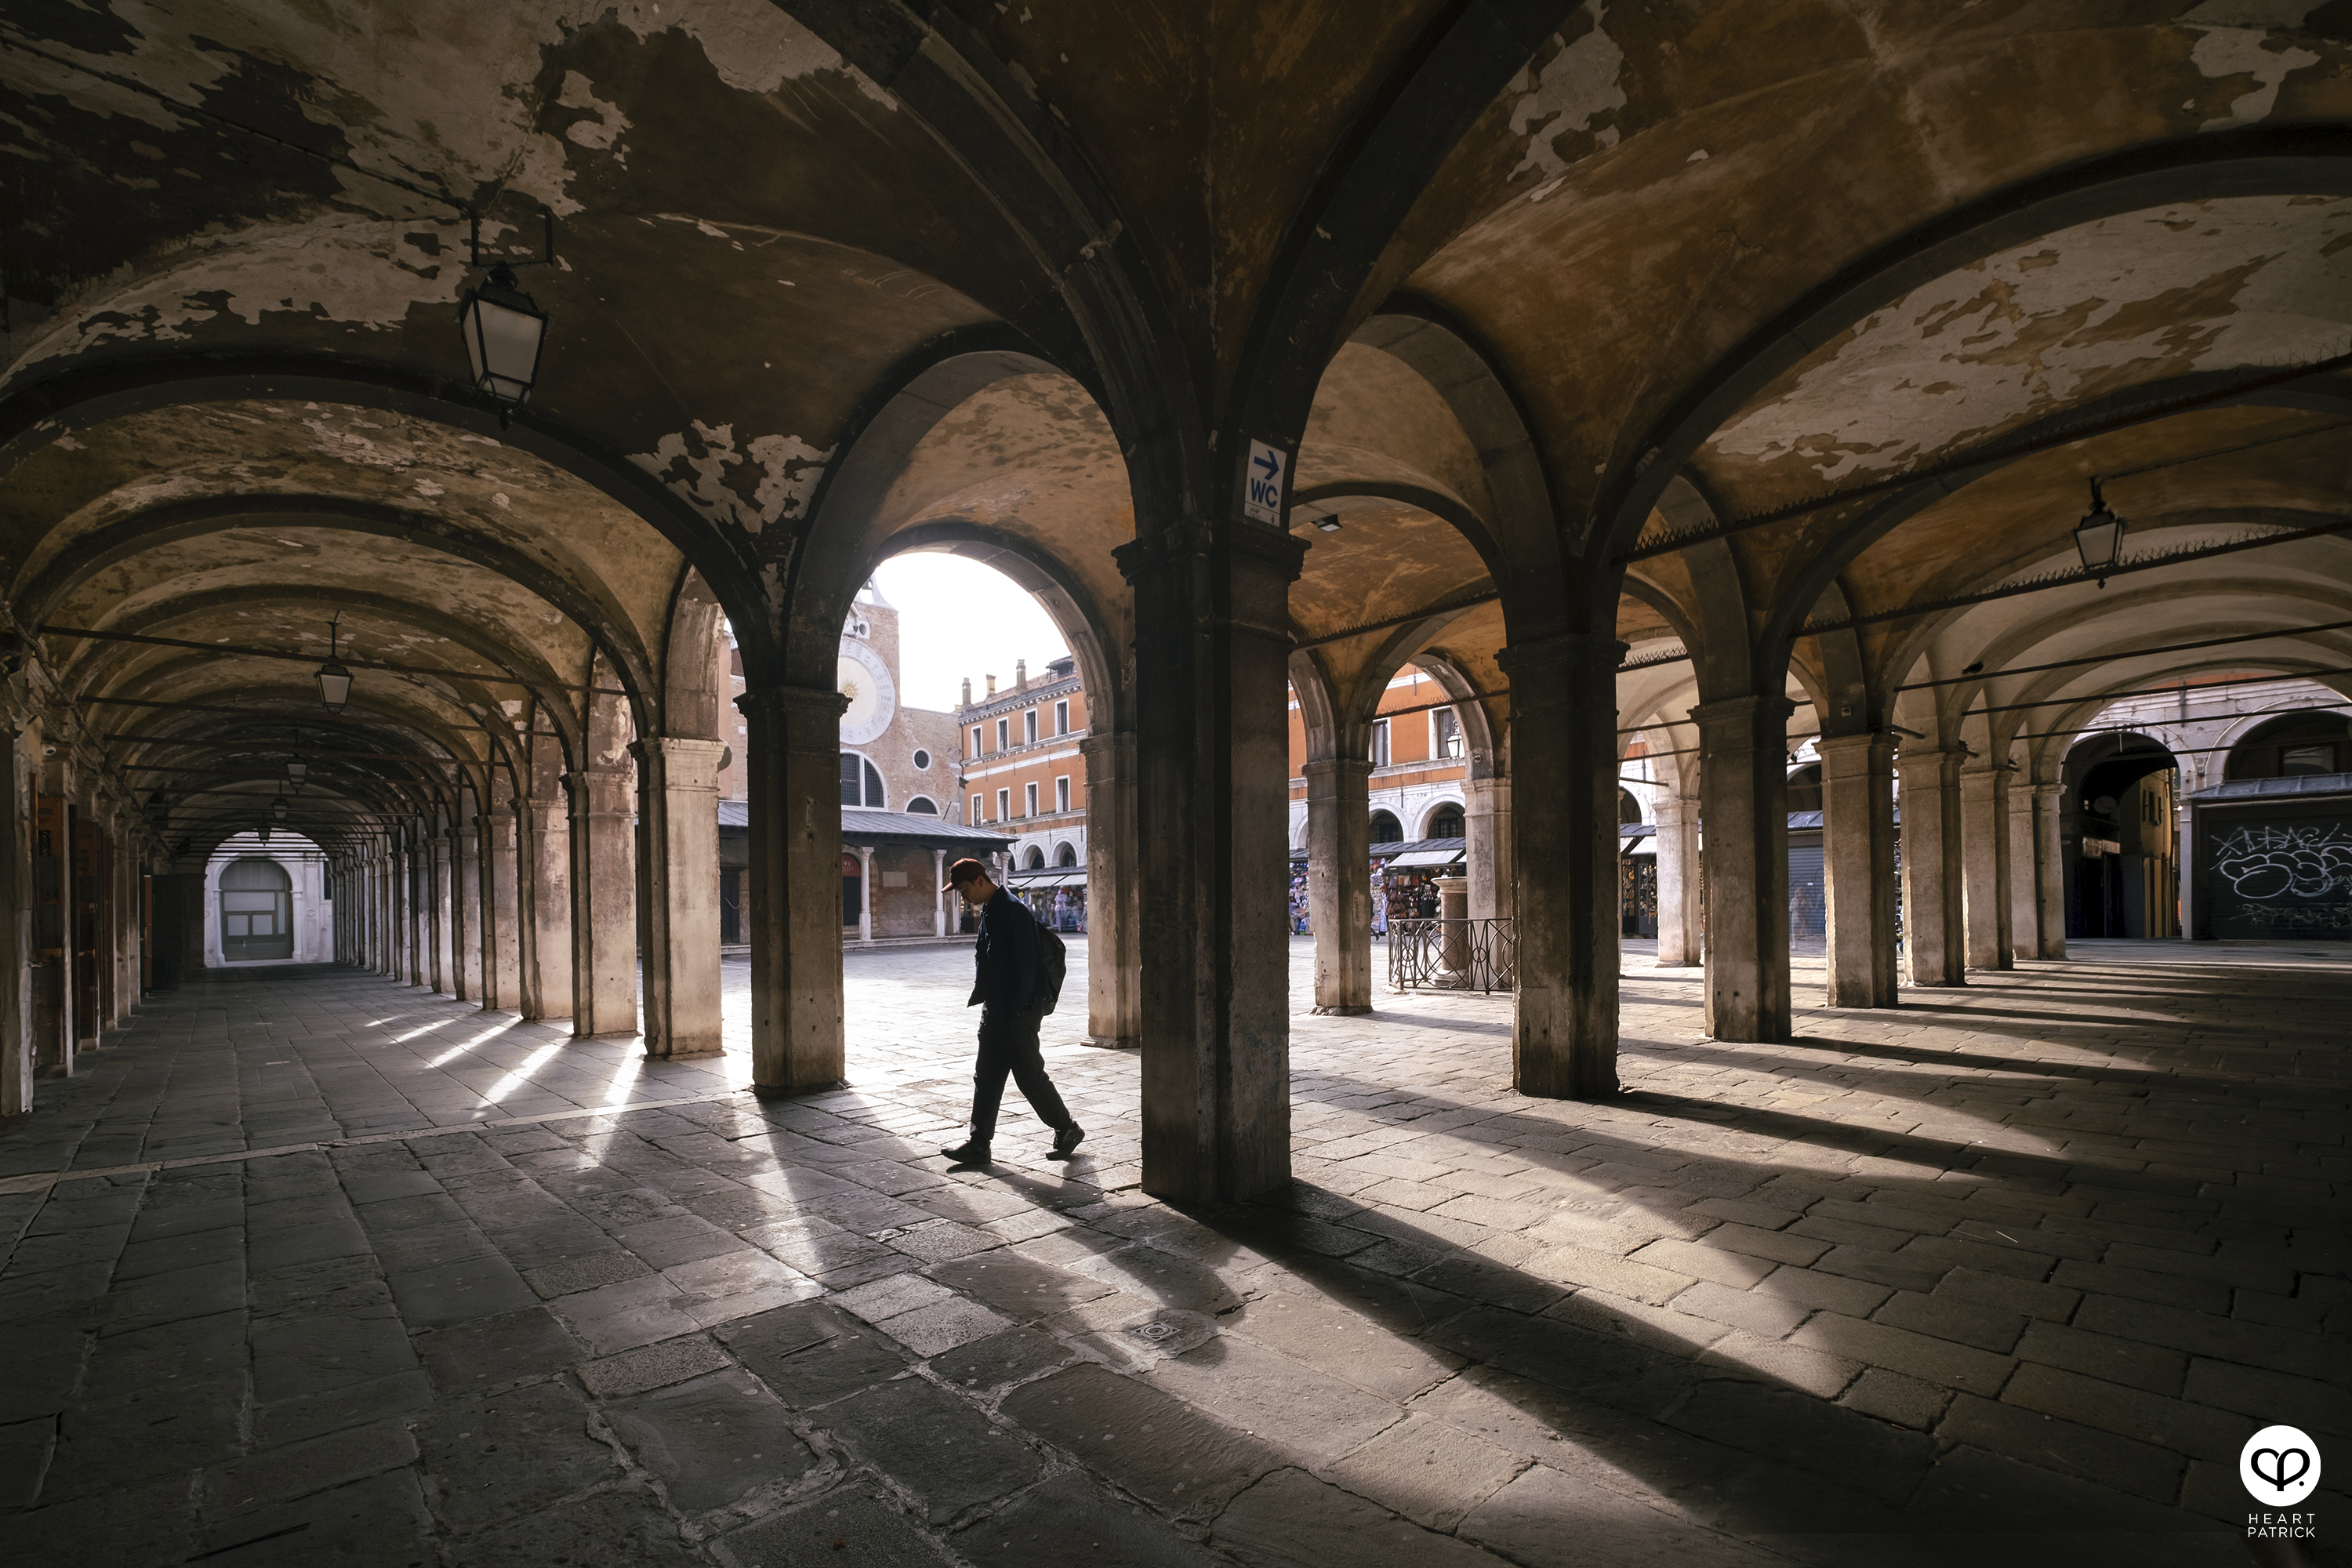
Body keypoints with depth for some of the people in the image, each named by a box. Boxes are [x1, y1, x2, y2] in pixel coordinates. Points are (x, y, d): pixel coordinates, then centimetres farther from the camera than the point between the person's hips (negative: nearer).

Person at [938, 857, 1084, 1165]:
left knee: (1030, 1077, 1)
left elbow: (1026, 964, -20)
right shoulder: (989, 912, 13)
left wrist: (1014, 1010, -20)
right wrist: (984, 1001, 17)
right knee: (986, 1078, 10)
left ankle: (1067, 1130, 17)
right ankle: (979, 1144, 17)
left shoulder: (1014, 911, -17)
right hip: (994, 1012, 9)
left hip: (1017, 1015, -9)